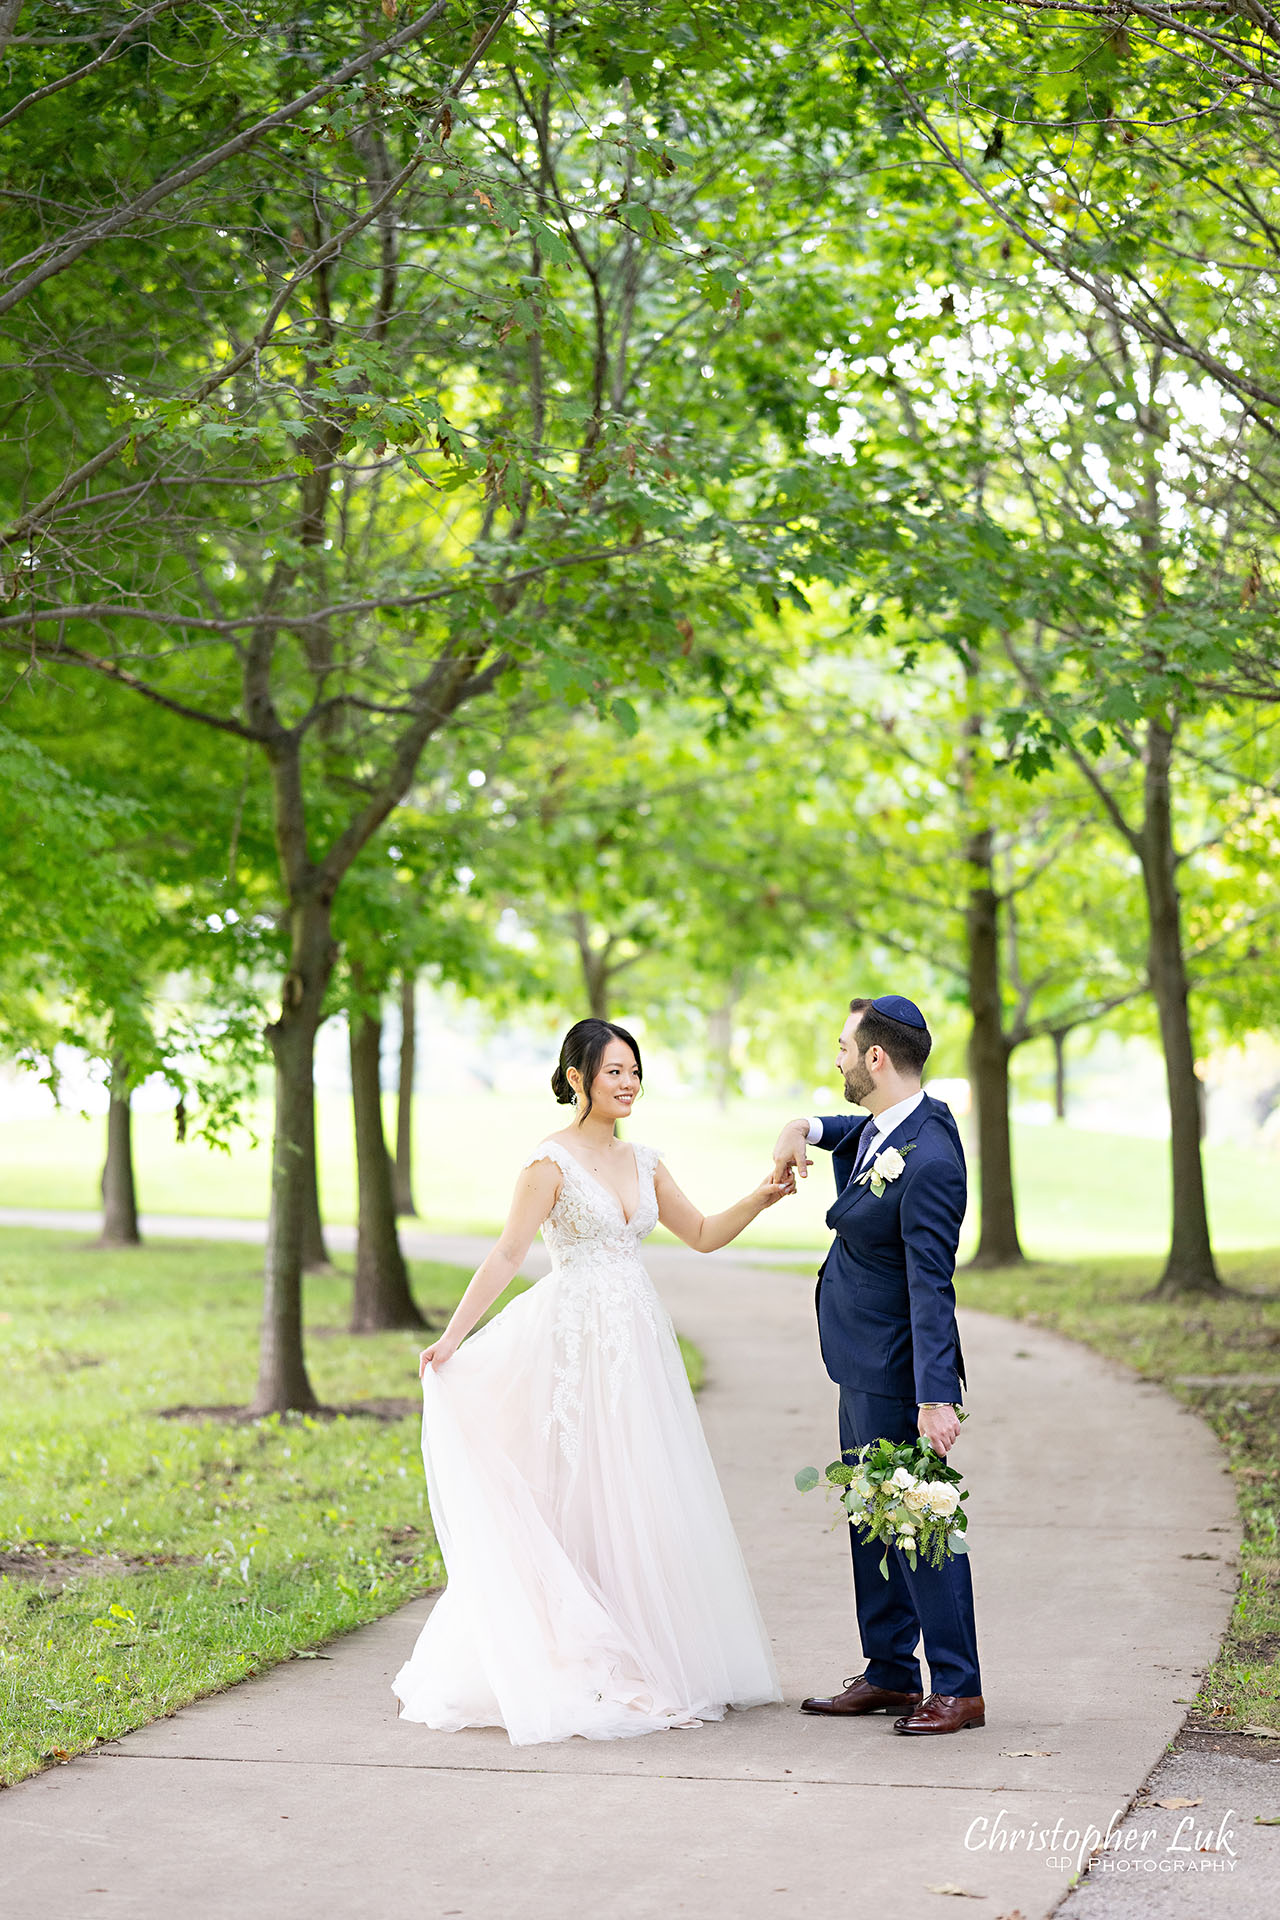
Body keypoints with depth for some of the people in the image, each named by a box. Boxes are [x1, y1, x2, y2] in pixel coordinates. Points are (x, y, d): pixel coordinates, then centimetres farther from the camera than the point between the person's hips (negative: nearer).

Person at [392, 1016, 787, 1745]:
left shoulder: (643, 1162, 12)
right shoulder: (551, 1162, -7)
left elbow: (703, 1235, 17)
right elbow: (507, 1257, -10)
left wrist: (760, 1200, 2)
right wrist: (451, 1339, -15)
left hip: (639, 1343, 7)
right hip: (578, 1343, -7)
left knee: (647, 1502, 8)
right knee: (581, 1499, -4)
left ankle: (654, 1662, 16)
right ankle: (577, 1666, 2)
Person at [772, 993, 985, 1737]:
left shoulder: (929, 1160, -25)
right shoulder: (882, 1126, 4)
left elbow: (932, 1286, -28)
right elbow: (853, 1132, 30)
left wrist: (936, 1398, -30)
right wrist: (805, 1130, 6)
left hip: (896, 1376, -10)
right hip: (866, 1367, 10)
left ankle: (959, 1689, 2)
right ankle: (891, 1675, 26)